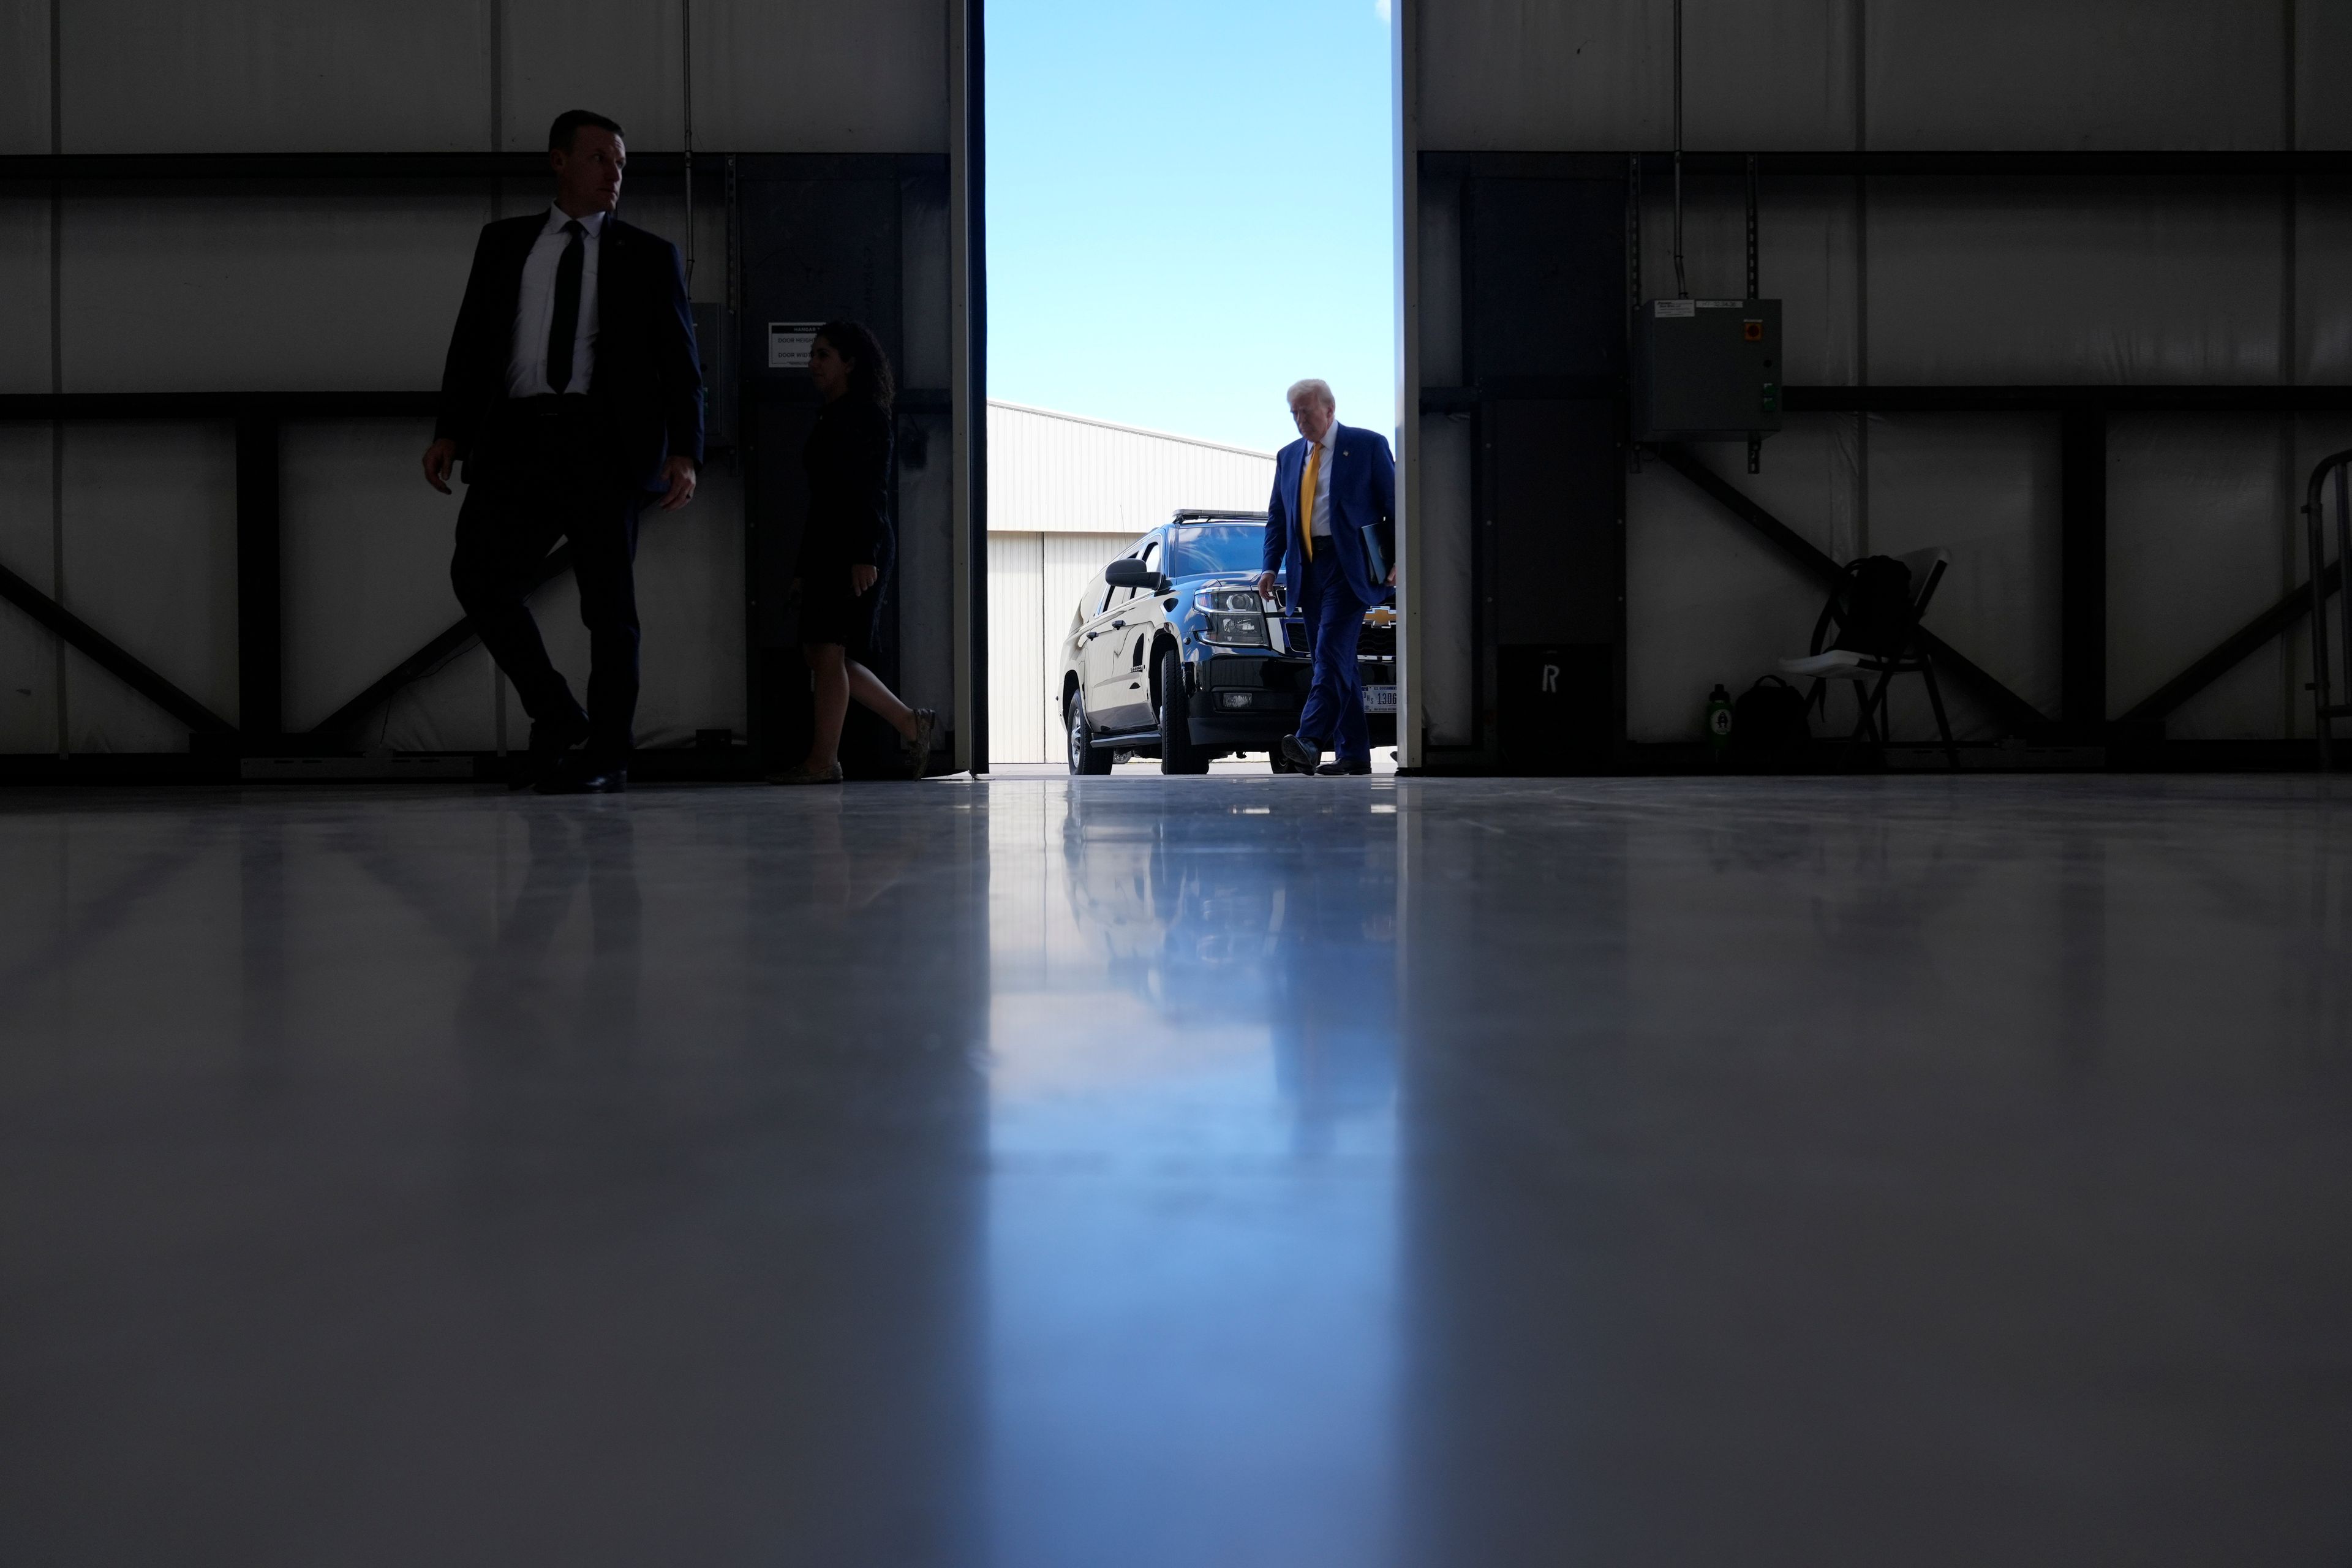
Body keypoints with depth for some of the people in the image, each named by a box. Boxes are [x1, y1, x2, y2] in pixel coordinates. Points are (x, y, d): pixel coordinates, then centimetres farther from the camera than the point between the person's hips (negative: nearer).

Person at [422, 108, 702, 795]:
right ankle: (554, 714, 4)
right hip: (518, 436, 2)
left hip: (604, 442, -2)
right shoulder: (504, 243, 16)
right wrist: (450, 431, 3)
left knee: (609, 602, -1)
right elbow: (472, 343, 15)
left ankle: (608, 758, 8)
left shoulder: (649, 256, 10)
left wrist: (683, 451, -8)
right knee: (479, 574, -12)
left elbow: (681, 364, 5)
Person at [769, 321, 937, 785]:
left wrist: (865, 555, -22)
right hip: (824, 549, 9)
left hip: (856, 549, -9)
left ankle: (822, 761, -10)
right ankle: (911, 723, 14)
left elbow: (873, 490, -14)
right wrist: (804, 567, 19)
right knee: (821, 653, 6)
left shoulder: (868, 416, -5)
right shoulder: (829, 418, 20)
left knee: (829, 650, -12)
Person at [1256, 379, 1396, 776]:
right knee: (1336, 661, 5)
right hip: (1308, 569, 6)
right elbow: (1277, 517, 19)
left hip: (1349, 566, -6)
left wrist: (1399, 561, -9)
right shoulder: (1288, 456, 17)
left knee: (1332, 653, -18)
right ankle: (1353, 754, 7)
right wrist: (1271, 566, 6)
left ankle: (1310, 742, -27)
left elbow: (1394, 503, 0)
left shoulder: (1368, 445, 2)